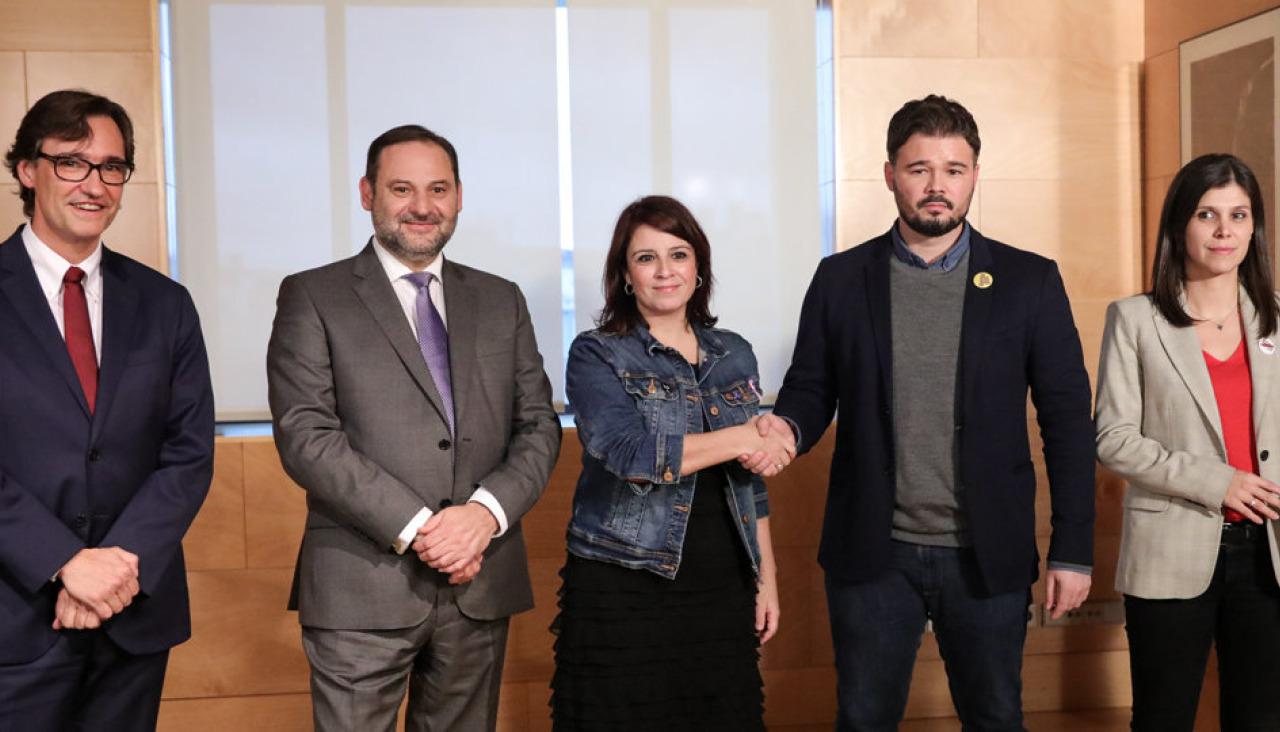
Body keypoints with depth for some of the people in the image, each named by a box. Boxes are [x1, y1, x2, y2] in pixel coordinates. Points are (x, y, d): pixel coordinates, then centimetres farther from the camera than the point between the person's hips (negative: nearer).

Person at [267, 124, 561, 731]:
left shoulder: (501, 300, 13)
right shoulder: (312, 298, 1)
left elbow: (539, 425, 8)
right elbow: (304, 435, -9)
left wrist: (486, 511, -10)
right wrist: (416, 527, -16)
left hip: (481, 583, 4)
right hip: (363, 589, -3)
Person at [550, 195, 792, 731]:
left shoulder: (733, 354, 11)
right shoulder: (596, 355, -3)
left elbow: (750, 484, 15)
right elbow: (629, 454, -19)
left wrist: (767, 577, 10)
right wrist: (741, 438, -14)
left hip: (724, 590, 4)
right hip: (623, 591, -4)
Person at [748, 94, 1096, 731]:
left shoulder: (1030, 281, 0)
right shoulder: (841, 278, 2)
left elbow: (1067, 421, 0)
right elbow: (810, 392, 6)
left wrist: (1073, 552, -4)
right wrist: (785, 428, -18)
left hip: (987, 558, 0)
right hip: (873, 555, 1)